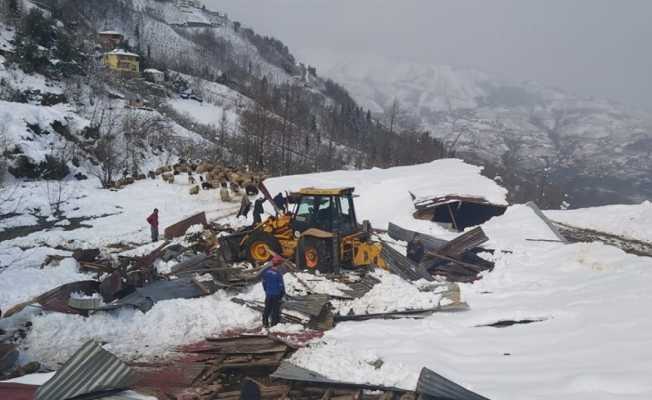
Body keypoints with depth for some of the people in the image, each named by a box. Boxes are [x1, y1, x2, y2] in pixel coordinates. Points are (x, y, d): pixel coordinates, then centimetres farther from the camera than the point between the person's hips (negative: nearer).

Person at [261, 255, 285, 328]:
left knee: (267, 308, 16)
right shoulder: (278, 273, -20)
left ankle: (265, 323, 23)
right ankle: (274, 323, 9)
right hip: (276, 294, -6)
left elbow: (264, 282, 7)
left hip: (268, 294, 6)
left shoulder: (266, 271, -2)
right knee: (276, 309, 5)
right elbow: (281, 284, -15)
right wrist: (283, 294, -1)